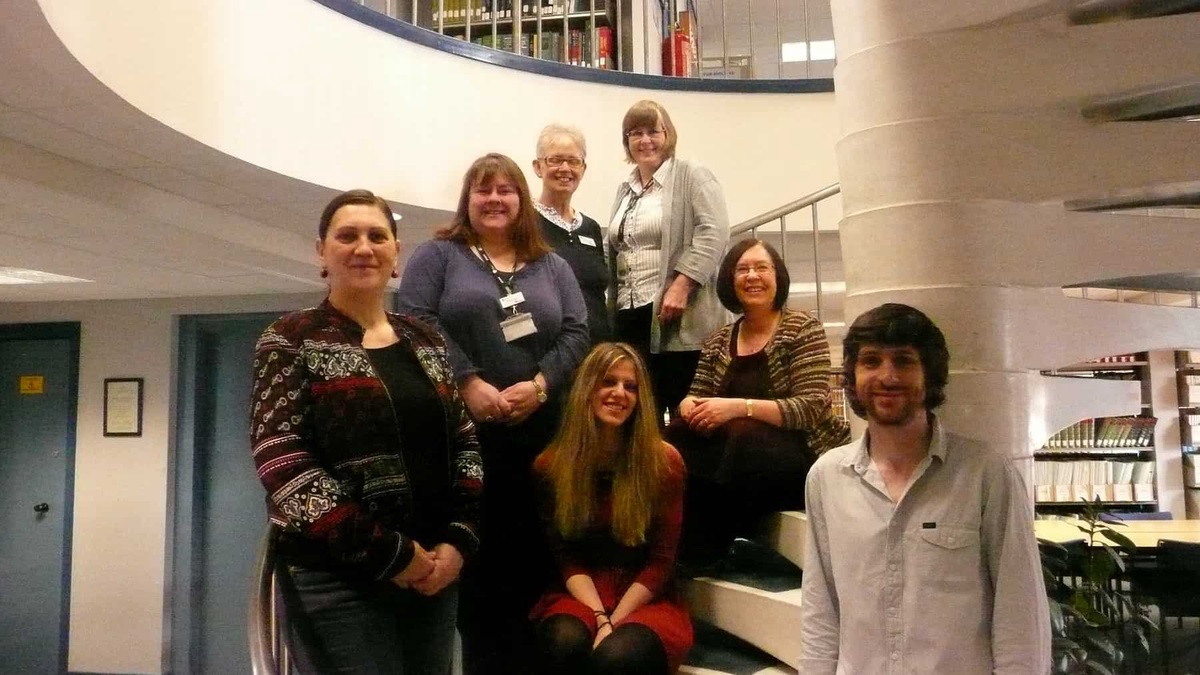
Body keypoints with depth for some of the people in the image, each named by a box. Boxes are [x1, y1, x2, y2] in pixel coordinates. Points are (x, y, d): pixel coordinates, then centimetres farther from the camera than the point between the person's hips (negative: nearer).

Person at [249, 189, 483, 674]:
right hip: (337, 579, -5)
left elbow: (465, 444, 11)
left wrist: (458, 539, -5)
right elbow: (281, 462, -13)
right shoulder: (293, 341, -3)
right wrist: (387, 553, -16)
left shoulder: (426, 341, 12)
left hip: (433, 572, 5)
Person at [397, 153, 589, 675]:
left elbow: (576, 335, 7)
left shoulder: (552, 267, 17)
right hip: (462, 433, -2)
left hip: (539, 436, 3)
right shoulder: (438, 255, 8)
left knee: (531, 554, 3)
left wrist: (540, 384, -11)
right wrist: (470, 383, -16)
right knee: (474, 555, 0)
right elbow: (417, 322, -6)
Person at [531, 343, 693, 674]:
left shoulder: (664, 462, -6)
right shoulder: (551, 465, -1)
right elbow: (566, 556, -1)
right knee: (565, 644, -31)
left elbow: (661, 561, -5)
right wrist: (600, 618, -16)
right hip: (580, 596, 2)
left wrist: (612, 622, -14)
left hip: (644, 600, -1)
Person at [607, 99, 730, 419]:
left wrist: (681, 285, -21)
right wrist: (612, 305, 18)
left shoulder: (692, 176, 0)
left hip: (677, 316, -7)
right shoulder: (625, 189, 22)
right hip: (630, 315, 7)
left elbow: (713, 233, -13)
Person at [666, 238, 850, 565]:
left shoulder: (803, 329, -5)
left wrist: (739, 407, -28)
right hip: (743, 452, 5)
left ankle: (704, 549, -18)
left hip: (803, 456, -4)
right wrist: (691, 407, -17)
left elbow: (812, 408, -16)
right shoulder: (718, 341, 11)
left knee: (742, 433, -34)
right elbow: (695, 396, 9)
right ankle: (684, 542, -14)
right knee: (676, 436, -22)